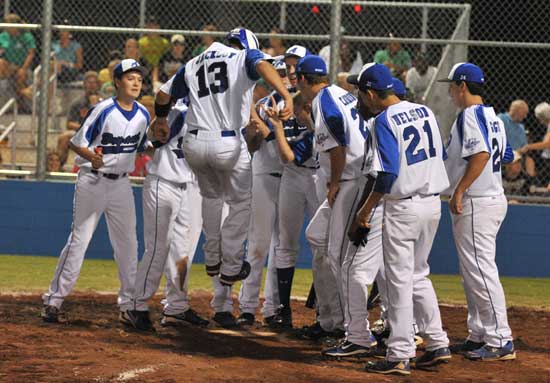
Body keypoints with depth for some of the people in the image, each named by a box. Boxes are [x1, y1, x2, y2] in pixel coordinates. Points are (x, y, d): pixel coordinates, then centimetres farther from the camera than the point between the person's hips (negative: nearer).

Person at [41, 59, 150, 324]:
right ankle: (53, 300, -3)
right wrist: (91, 156, -31)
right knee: (79, 240, -7)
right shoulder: (104, 110, -14)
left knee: (128, 244, 6)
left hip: (121, 183, 6)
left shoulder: (143, 115, 3)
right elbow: (76, 142, -14)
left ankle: (128, 306, 15)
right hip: (92, 182, -6)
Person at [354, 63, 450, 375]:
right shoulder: (425, 112, 7)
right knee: (418, 274, 19)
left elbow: (388, 173, -19)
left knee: (400, 280, -1)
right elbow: (440, 156, 13)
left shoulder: (385, 121, -14)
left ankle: (400, 356, 0)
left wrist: (367, 209, -11)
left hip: (403, 206, -7)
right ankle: (438, 344, 17)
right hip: (433, 203, 7)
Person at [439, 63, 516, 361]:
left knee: (481, 272, -10)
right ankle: (479, 336, 21)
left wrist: (459, 191, -24)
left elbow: (481, 154, -27)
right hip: (494, 199, 11)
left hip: (475, 204, -11)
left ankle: (500, 342, -11)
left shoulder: (470, 115, -15)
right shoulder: (492, 117, 15)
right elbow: (506, 157, 19)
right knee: (473, 272, 16)